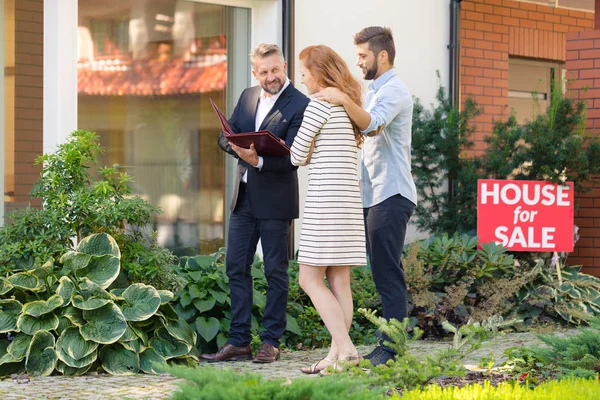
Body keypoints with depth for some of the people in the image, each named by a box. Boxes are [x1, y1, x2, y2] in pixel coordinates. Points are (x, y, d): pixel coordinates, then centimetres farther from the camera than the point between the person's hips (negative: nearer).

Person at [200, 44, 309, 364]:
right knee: (236, 267, 6)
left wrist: (259, 159, -31)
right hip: (244, 196, 7)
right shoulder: (248, 97, 10)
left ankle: (271, 342, 9)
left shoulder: (299, 105, -11)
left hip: (275, 199, -7)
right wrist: (240, 147, -12)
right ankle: (238, 342, 12)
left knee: (276, 271, 3)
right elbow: (225, 136, 9)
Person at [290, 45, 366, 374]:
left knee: (310, 279, -6)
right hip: (348, 200, 9)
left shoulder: (320, 103, -9)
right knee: (339, 282, 6)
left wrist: (309, 155, 14)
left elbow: (298, 156, -6)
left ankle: (345, 349, -13)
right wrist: (316, 154, 11)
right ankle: (337, 354, 5)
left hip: (325, 199, -9)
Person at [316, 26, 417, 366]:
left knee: (388, 274, -11)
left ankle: (392, 348, -10)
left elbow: (371, 125, -29)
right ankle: (390, 343, 15)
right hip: (378, 195, 10)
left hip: (390, 195, -10)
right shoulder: (377, 90, 21)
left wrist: (344, 100, -39)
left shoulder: (393, 90, -11)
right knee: (387, 273, 11)